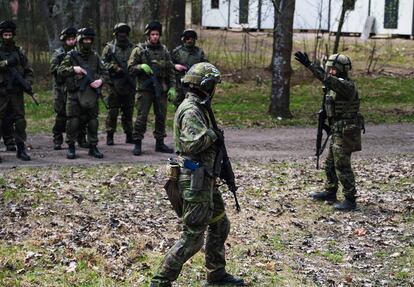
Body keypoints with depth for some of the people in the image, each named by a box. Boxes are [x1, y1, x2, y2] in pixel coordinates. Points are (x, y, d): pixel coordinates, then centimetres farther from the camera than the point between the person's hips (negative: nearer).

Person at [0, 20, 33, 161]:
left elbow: (29, 71, 14)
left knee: (20, 120, 0)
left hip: (17, 92, 2)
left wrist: (27, 82, -3)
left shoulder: (19, 52, 11)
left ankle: (21, 149, 6)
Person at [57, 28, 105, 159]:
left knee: (93, 121, 6)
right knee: (73, 121, -2)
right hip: (75, 94, -3)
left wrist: (100, 80, -7)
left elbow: (103, 72, 14)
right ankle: (71, 147, 8)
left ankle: (93, 147, 15)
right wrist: (73, 69, -17)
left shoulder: (95, 56, 10)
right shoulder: (71, 56, 1)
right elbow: (60, 71, -3)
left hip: (91, 94, 3)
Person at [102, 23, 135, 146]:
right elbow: (104, 63, -2)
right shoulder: (110, 47, 3)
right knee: (113, 111, -3)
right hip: (115, 84, -3)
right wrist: (116, 68, -15)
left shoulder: (132, 48, 13)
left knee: (128, 112, 9)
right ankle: (110, 136, 2)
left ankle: (129, 136, 16)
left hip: (129, 85, 4)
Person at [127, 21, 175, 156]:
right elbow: (131, 67, -2)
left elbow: (171, 70, 12)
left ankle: (160, 143, 18)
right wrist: (141, 67, -21)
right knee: (141, 116, -6)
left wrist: (172, 87, 4)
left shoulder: (164, 51, 11)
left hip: (161, 89, 4)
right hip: (144, 89, -4)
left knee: (161, 116, 8)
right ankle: (137, 143, 0)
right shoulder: (139, 49, 0)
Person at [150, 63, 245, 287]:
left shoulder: (197, 107, 13)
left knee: (220, 225, 20)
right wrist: (213, 134, -17)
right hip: (195, 181, -11)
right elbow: (192, 143, -31)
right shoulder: (191, 110, -18)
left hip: (204, 179, 11)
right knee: (192, 238, -5)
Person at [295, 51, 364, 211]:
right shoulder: (336, 84, 11)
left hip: (345, 132, -10)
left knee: (342, 166, -6)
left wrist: (309, 64, -37)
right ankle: (330, 192, 32)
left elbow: (327, 79, -33)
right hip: (337, 131, 10)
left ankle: (350, 200, 0)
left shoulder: (347, 85, -20)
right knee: (330, 164, 19)